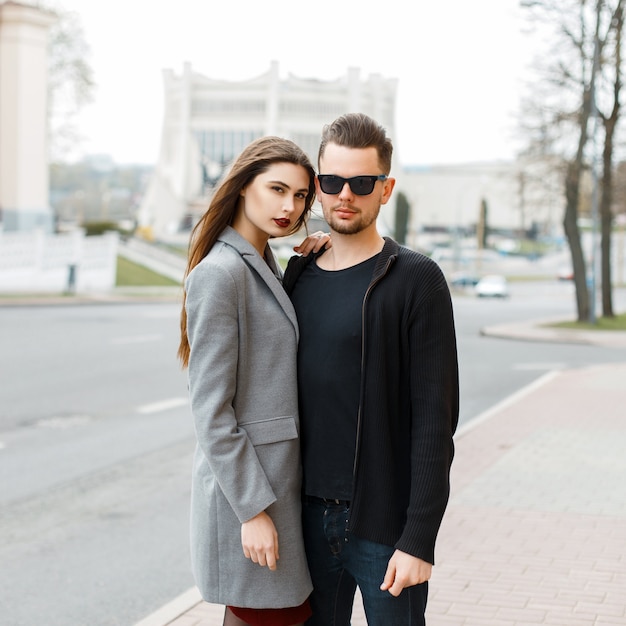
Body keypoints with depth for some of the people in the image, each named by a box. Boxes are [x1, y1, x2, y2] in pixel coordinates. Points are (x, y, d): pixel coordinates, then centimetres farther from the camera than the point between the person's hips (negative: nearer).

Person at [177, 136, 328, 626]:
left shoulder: (266, 265, 12)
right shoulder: (219, 273, -15)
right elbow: (210, 410, -18)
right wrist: (254, 509, -19)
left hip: (282, 472, 9)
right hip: (245, 487, -9)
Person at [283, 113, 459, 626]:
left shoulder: (416, 280, -8)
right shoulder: (298, 276, 9)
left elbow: (435, 419, -12)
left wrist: (419, 539, -16)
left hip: (384, 524, -5)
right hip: (311, 515, 5)